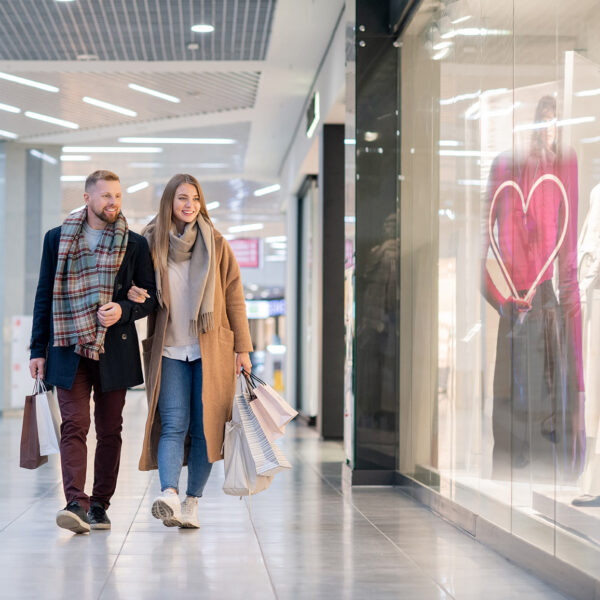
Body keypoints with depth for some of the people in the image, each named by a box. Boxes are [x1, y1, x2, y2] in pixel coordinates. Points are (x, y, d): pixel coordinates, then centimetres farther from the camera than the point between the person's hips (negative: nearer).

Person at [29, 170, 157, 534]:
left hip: (115, 350, 1)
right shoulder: (57, 239, 7)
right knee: (75, 425, -11)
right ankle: (76, 504, -18)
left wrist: (123, 310, -12)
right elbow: (45, 296, 10)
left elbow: (151, 297, 9)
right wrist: (39, 350, 7)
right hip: (70, 348, -1)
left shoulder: (135, 244, 6)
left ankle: (99, 506, 13)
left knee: (109, 429, 5)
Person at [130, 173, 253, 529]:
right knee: (174, 424, -13)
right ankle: (169, 495, -26)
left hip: (211, 350, 0)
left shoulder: (217, 245, 4)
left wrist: (243, 348, 1)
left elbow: (235, 299, 5)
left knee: (206, 427, 0)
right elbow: (138, 287, 17)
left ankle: (192, 503, 7)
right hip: (169, 350, 0)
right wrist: (132, 294, -8)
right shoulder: (151, 244, 4)